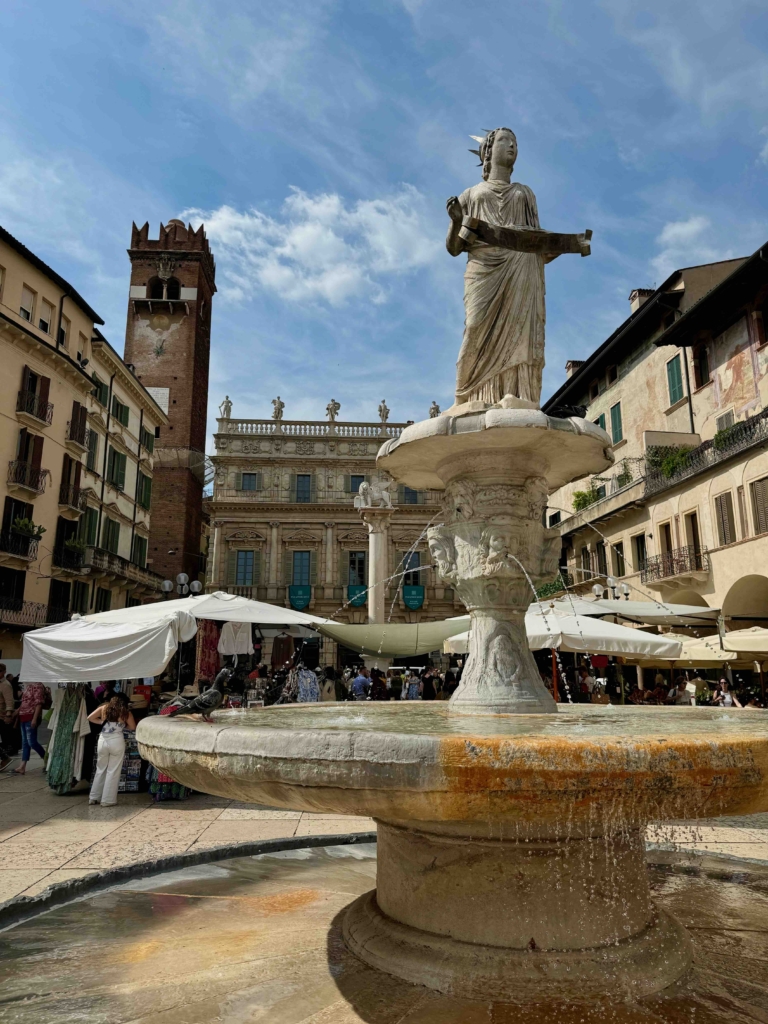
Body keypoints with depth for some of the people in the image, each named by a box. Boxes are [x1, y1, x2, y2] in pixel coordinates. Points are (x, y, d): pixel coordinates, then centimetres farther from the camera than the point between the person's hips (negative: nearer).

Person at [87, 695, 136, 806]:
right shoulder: (125, 711, 4)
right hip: (116, 741, -3)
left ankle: (94, 797, 22)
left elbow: (90, 717, 8)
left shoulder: (104, 708, 10)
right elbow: (133, 727, 6)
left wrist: (102, 722, 16)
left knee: (100, 769, 17)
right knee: (113, 771, 4)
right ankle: (107, 800, 6)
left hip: (103, 740, 3)